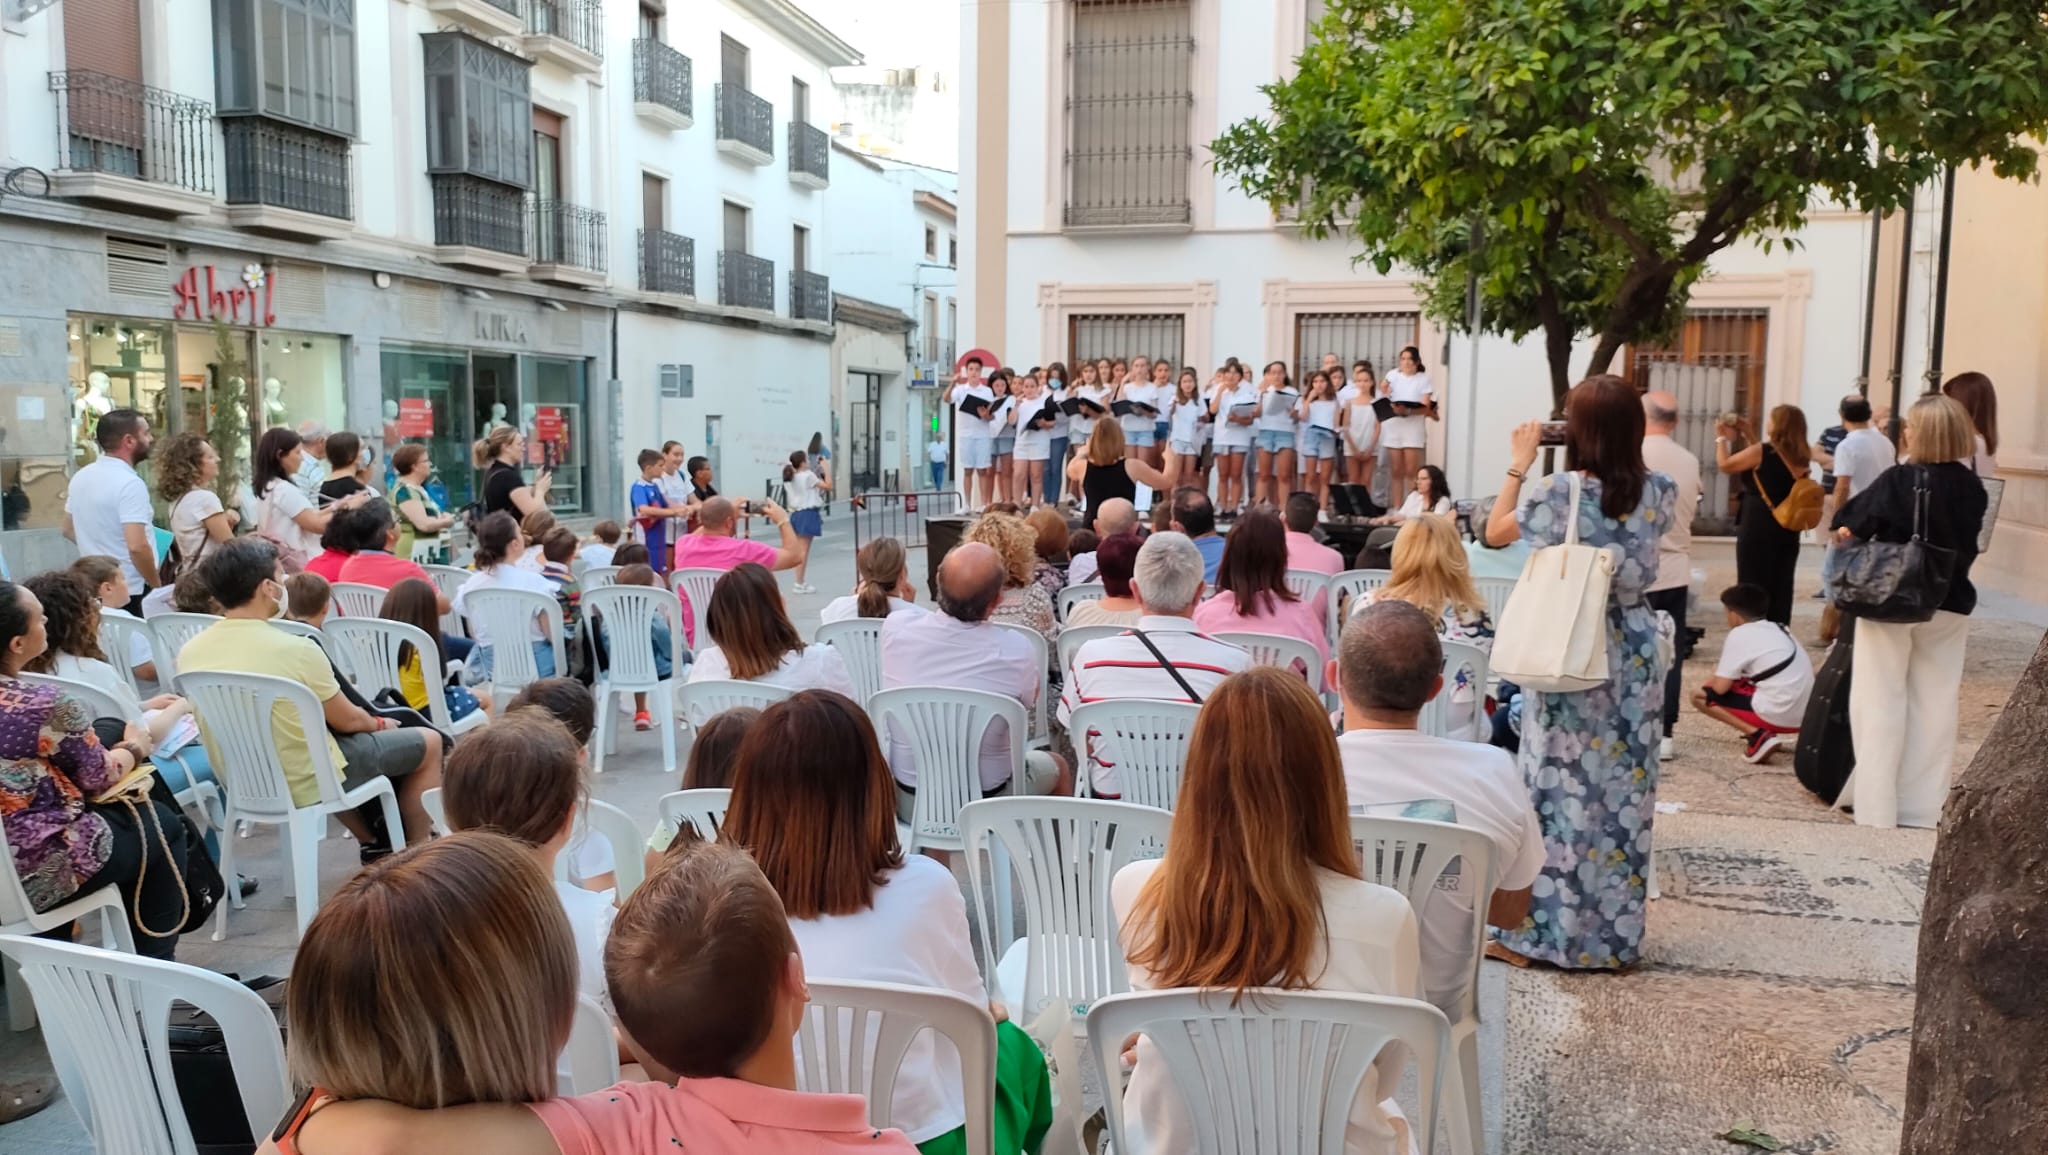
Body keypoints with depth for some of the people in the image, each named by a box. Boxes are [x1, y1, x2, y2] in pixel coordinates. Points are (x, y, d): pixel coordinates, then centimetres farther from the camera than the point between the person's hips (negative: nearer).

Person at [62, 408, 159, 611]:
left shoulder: (81, 477, 8)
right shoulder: (129, 483, -20)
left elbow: (69, 530, 21)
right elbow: (137, 546, -27)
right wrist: (158, 586, -15)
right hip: (131, 592, -9)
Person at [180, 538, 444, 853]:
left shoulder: (189, 653, -7)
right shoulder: (295, 649, -26)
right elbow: (347, 720, -13)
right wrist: (379, 724, 11)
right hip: (307, 782, -7)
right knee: (428, 742, 11)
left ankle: (373, 845, 39)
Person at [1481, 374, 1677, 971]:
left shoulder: (1558, 492, -14)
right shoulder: (1658, 492, -4)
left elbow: (1494, 531, 3)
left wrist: (1520, 463, 9)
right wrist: (1628, 451, 17)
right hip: (1632, 655, 3)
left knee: (1557, 788, 4)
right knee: (1623, 792, 9)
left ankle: (1537, 931, 11)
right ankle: (1615, 937, 19)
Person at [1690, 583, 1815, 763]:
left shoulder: (1740, 634, -5)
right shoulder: (1779, 630, 17)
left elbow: (1720, 688, -9)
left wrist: (1715, 678, 17)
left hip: (1777, 715, -8)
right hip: (1804, 716, 8)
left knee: (1700, 696, 3)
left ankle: (1758, 737, -9)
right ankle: (1767, 733, 13)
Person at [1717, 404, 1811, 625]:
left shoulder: (1761, 451, -14)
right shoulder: (1801, 455, 4)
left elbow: (1725, 465, -2)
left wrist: (1722, 438, 13)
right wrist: (1748, 436, 24)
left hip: (1757, 530, -6)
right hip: (1788, 530, 6)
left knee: (1753, 589, 1)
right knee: (1780, 590, 9)